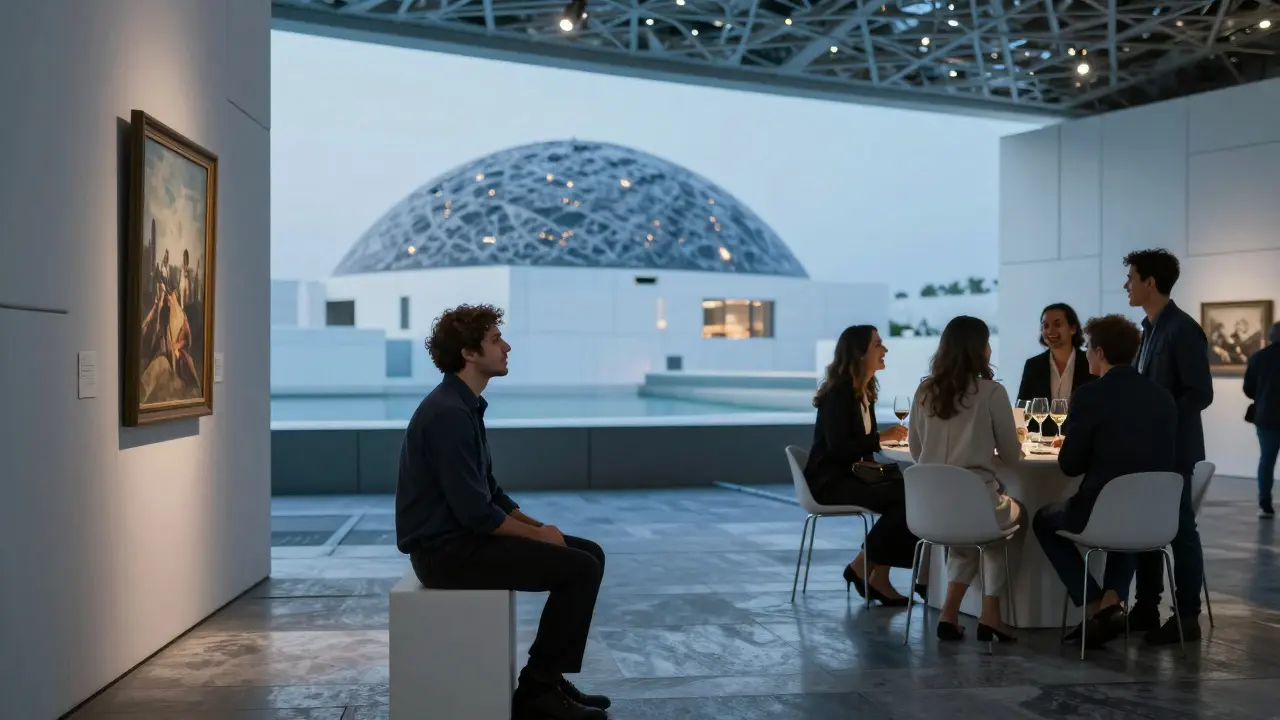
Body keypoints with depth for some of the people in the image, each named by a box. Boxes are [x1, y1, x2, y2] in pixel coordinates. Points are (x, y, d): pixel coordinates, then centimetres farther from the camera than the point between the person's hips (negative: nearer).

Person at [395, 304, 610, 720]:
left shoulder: (465, 406, 11)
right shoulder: (448, 414, -21)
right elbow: (475, 512, -24)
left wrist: (536, 525, 7)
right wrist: (537, 534, -10)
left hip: (466, 536, 10)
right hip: (447, 549, -10)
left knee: (590, 554, 7)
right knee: (579, 568, -14)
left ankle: (548, 679, 12)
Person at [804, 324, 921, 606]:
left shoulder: (865, 391, 12)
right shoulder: (838, 393, -15)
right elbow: (838, 447, -24)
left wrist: (889, 436, -2)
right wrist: (881, 438, -21)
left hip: (854, 474, 9)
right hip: (830, 480, -9)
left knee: (911, 493, -16)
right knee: (903, 499, -24)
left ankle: (879, 576, -11)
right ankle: (861, 567, -8)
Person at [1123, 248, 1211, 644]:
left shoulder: (1183, 329, -14)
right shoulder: (1150, 327, 12)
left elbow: (1200, 393, -18)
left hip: (1173, 449, -8)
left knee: (1179, 529, 0)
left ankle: (1187, 615, 10)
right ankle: (1146, 608, 21)